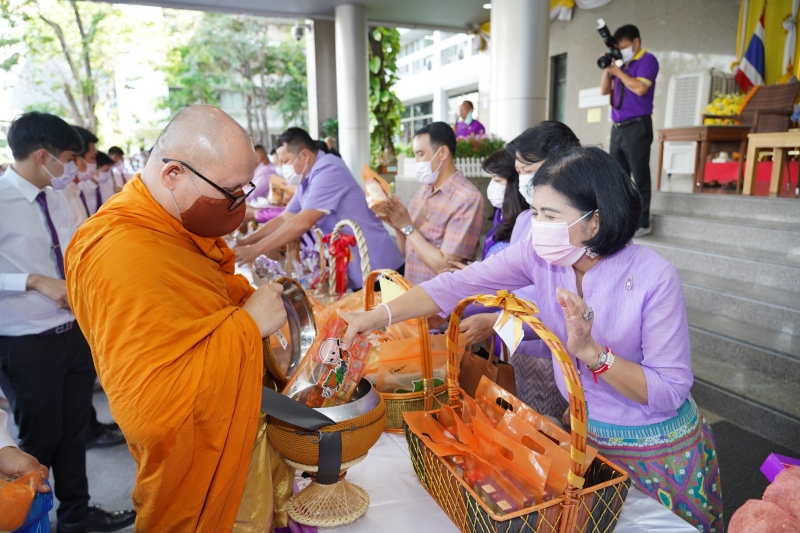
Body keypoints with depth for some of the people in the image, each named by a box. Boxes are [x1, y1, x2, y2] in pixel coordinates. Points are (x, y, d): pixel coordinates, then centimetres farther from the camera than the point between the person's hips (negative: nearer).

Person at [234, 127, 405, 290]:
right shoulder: (307, 182, 11)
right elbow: (283, 219, 16)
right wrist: (244, 242, 6)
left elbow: (302, 223, -24)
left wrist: (255, 250, -19)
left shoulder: (328, 171, -18)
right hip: (356, 270, 9)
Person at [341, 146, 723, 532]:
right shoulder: (540, 255, -17)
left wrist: (591, 351, -38)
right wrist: (378, 316, -32)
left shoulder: (654, 277, -27)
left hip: (657, 451, -4)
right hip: (583, 430, 4)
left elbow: (671, 392, -24)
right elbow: (457, 284, -22)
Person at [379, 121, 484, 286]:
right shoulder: (423, 191, 6)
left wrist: (407, 227, -14)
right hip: (412, 290, 6)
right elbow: (408, 251, 12)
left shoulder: (468, 198, -14)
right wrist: (397, 226, -6)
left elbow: (445, 266, -18)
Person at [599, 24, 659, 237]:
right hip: (618, 127, 8)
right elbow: (604, 90, 18)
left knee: (639, 176, -6)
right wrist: (607, 68, 6)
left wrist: (617, 71, -7)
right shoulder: (622, 64, 19)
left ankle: (642, 223, -3)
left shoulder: (647, 60, -2)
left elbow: (640, 88, -17)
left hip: (637, 126, -8)